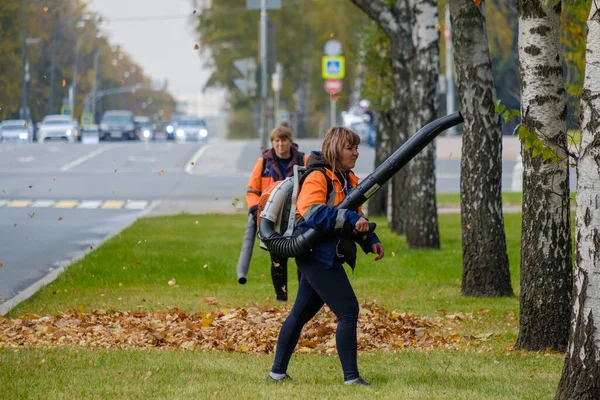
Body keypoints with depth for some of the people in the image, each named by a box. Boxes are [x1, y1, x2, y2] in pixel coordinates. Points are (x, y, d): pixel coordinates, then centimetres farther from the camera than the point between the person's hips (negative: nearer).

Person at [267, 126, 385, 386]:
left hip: (327, 259, 10)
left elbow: (355, 219, 24)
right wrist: (351, 219, -31)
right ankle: (351, 377, -12)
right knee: (348, 311, -13)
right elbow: (313, 213, -29)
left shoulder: (349, 180, 16)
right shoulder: (318, 177, -14)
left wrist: (370, 241, 7)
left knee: (300, 314, 15)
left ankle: (277, 372, 24)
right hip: (317, 255, -10)